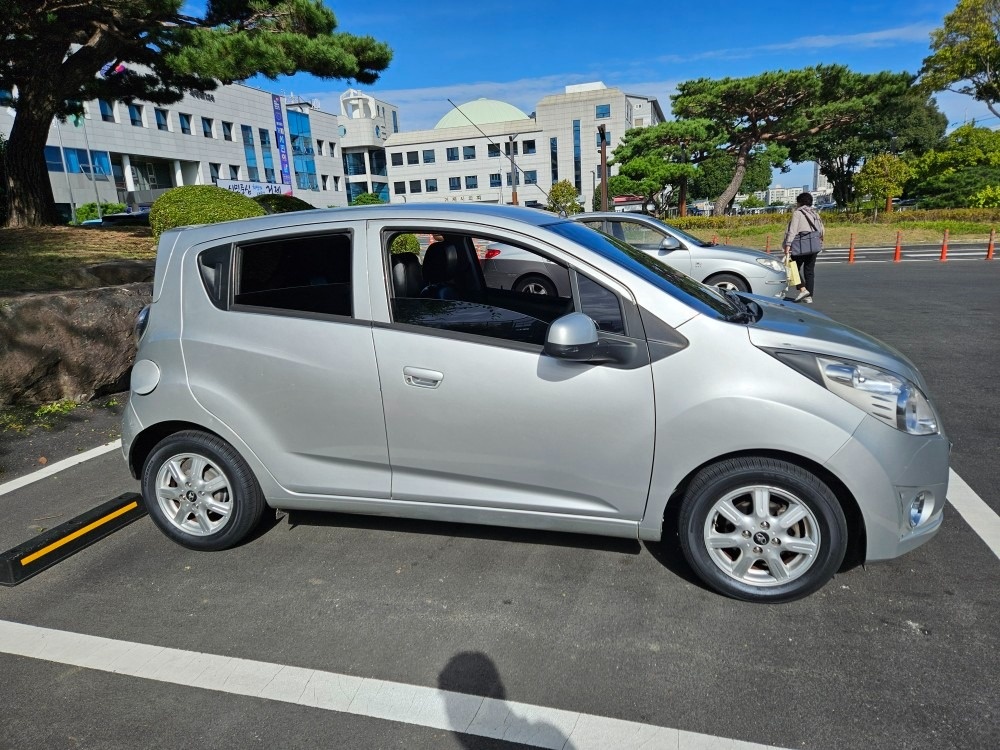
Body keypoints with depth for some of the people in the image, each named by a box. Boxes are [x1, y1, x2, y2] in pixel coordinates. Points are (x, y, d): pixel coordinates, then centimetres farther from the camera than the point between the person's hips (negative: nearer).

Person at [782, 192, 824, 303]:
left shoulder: (797, 213, -4)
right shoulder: (815, 213, 16)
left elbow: (792, 230, -13)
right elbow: (822, 230, 16)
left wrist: (788, 244, -17)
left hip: (801, 245, -6)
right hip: (814, 245, 6)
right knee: (810, 270, 8)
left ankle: (802, 289, -13)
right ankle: (809, 296, 8)